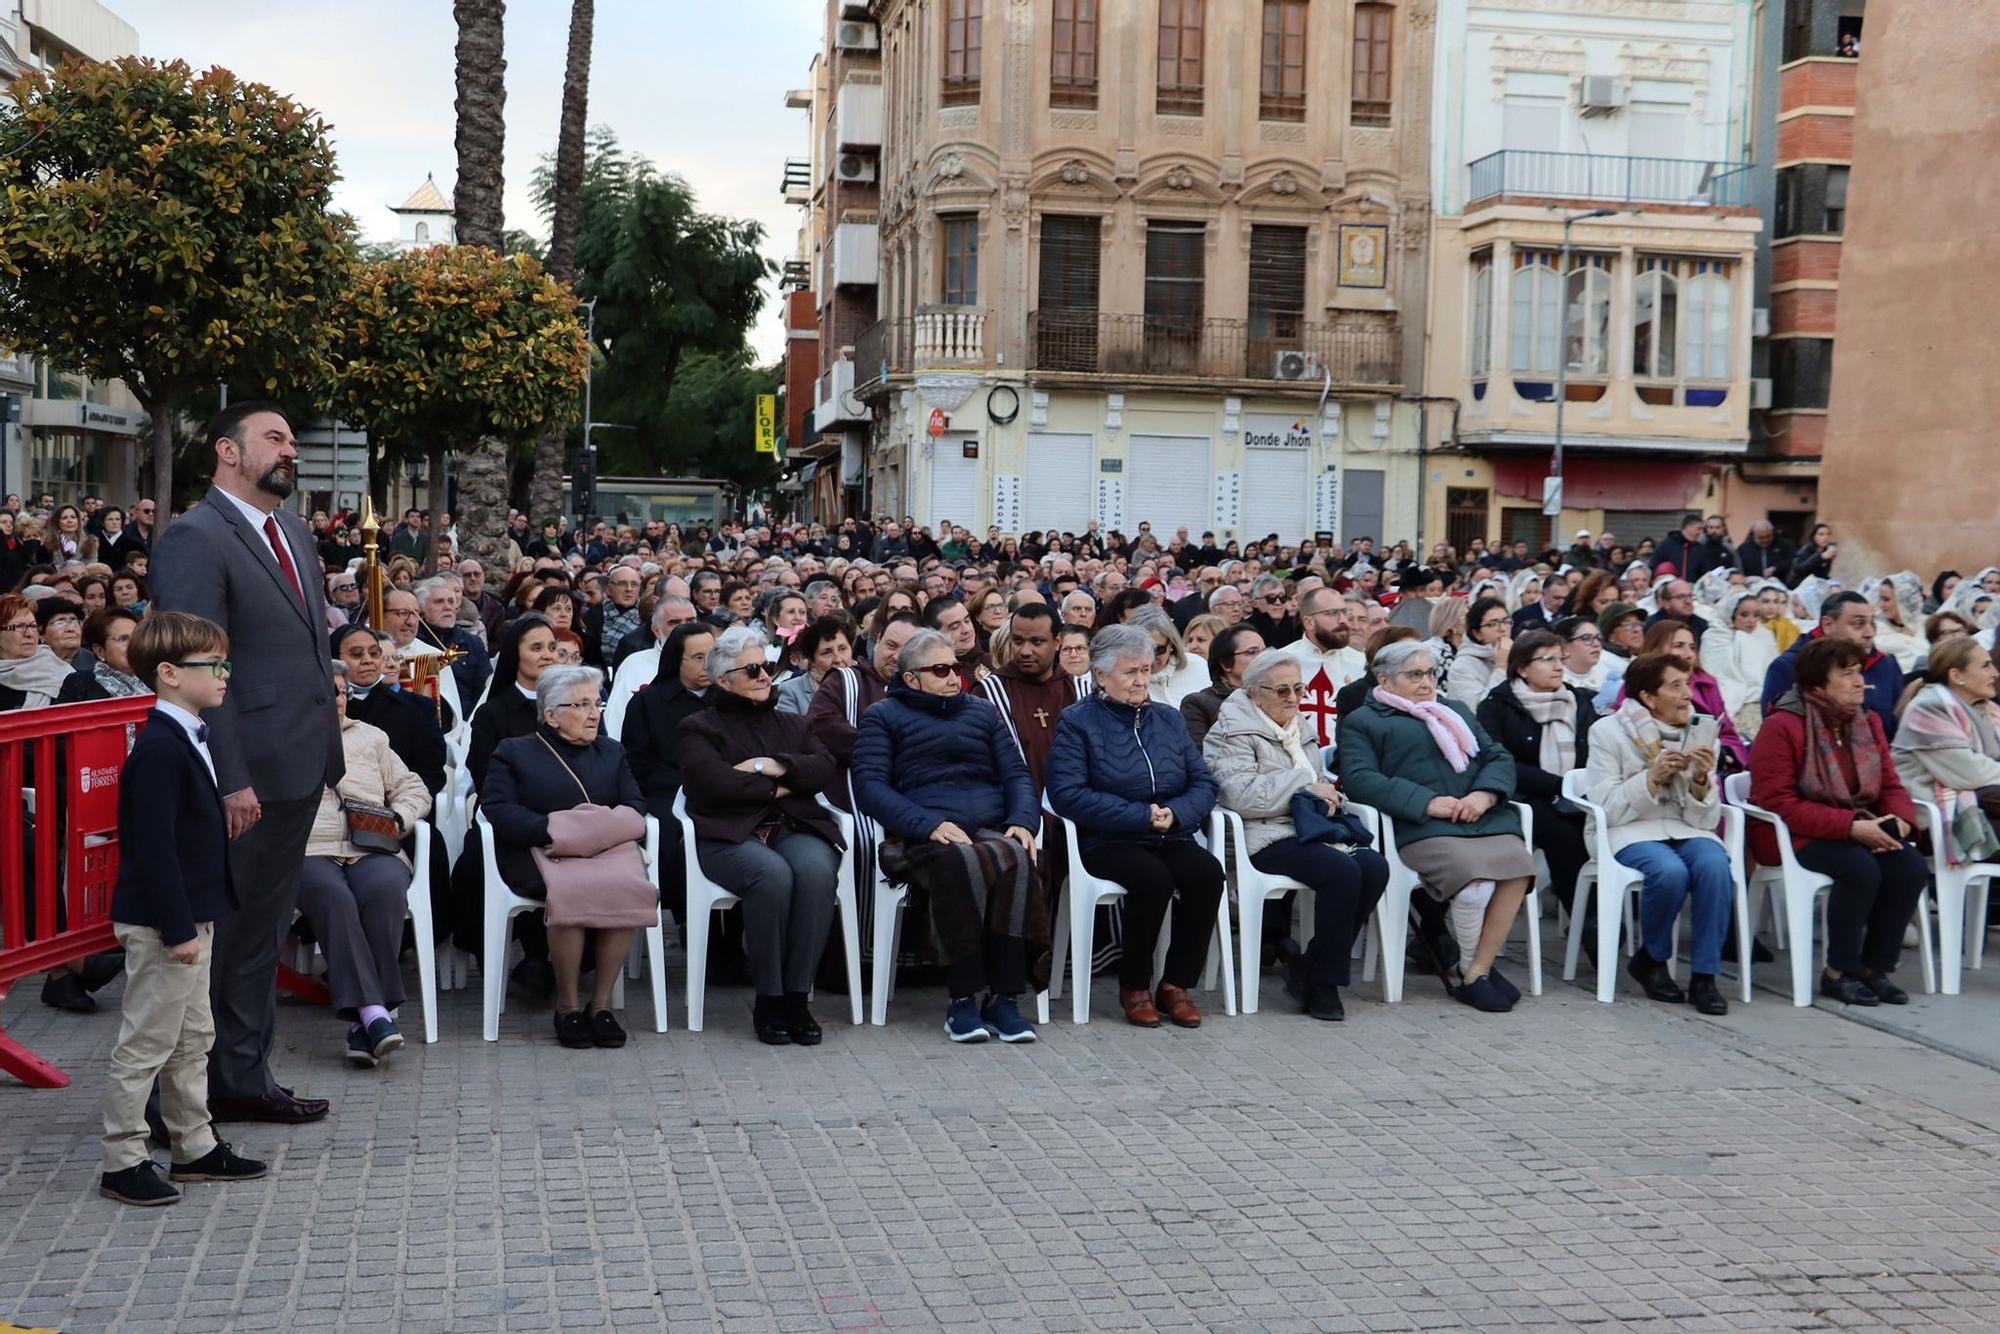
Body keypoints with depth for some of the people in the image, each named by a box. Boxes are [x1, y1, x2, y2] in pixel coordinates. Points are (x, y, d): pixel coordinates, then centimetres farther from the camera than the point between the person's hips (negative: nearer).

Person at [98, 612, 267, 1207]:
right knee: (147, 1042, 0)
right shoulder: (158, 749, -20)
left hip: (193, 915, 10)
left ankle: (195, 1147, 28)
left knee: (192, 1036, 18)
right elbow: (153, 846, -23)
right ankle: (122, 1162, 10)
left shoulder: (191, 738, 11)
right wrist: (178, 928, -23)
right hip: (162, 923, -10)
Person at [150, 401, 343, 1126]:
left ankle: (245, 1076, 31)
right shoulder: (194, 539, -13)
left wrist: (327, 741, 13)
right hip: (247, 773, -9)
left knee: (264, 929, 18)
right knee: (218, 931, 3)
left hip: (300, 766, 9)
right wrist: (229, 781, -22)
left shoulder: (296, 532, 14)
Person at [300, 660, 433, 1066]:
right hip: (309, 851, -2)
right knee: (334, 898, -36)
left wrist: (399, 818, 6)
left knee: (384, 891, -34)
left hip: (372, 850, 2)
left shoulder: (372, 738, 28)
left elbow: (413, 789, 25)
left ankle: (361, 1021, -35)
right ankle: (373, 1012, -42)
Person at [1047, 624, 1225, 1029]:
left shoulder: (1167, 719, 17)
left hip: (1170, 837, 4)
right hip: (1108, 840, -4)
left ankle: (1176, 984, -13)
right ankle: (1134, 986, -12)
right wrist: (1142, 815, -16)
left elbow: (1203, 782, 11)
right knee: (1153, 878, -33)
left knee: (1207, 872, -26)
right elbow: (1067, 794, -13)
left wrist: (1175, 812, -12)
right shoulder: (1077, 721, 1)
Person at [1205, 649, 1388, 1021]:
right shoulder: (1234, 732, -3)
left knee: (1374, 867, -21)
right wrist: (1304, 787, -13)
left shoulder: (1298, 727, 24)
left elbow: (1320, 779, 30)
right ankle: (1321, 984, -17)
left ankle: (1310, 972, -11)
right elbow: (1242, 795, -17)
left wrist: (1328, 794, 3)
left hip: (1309, 829, 8)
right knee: (1342, 872, -31)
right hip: (1266, 839, -8)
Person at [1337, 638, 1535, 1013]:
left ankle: (1477, 972, -17)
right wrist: (1427, 802, -12)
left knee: (1518, 868, -27)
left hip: (1486, 819, 5)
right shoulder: (1361, 722, 15)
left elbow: (1500, 757, 22)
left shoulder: (1456, 711, 32)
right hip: (1424, 828, -5)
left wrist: (1486, 794, -2)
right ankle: (1472, 967, -7)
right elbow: (1359, 779, -3)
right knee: (1474, 879, -33)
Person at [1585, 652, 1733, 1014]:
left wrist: (1701, 780, -14)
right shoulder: (1608, 732, -2)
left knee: (1715, 865, -31)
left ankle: (1704, 976, -20)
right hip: (1631, 832, -3)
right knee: (1670, 871, -35)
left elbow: (1706, 819, 4)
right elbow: (1606, 809, -9)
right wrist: (1652, 777, -20)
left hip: (1686, 830, 3)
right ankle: (1650, 959, -7)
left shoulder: (1697, 735, 8)